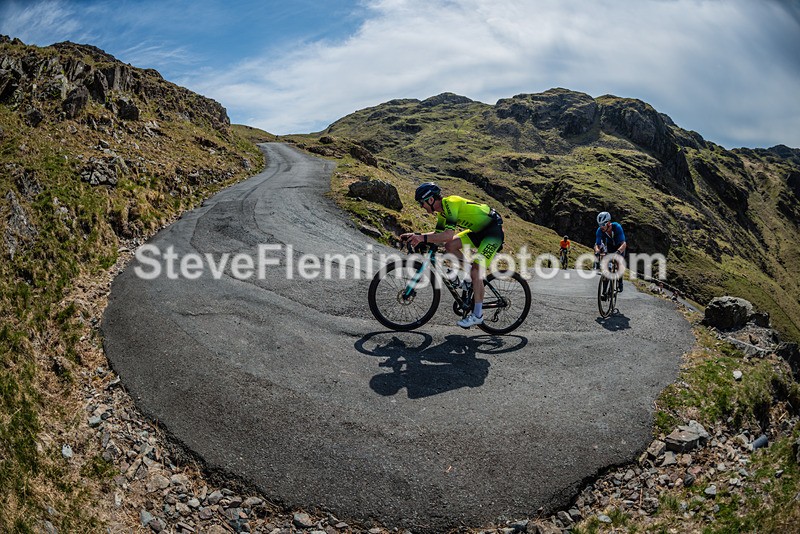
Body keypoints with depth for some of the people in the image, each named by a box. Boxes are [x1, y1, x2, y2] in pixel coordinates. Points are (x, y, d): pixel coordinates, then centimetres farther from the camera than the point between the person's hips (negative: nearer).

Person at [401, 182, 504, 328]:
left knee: (476, 271, -16)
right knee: (450, 246, -5)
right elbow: (438, 234, 9)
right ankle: (474, 279, 8)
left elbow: (449, 235, -35)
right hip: (478, 230, 9)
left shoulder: (450, 203, -25)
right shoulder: (442, 210, 5)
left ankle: (477, 315, -7)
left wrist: (423, 238, -36)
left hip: (494, 231, -9)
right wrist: (415, 236, -1)